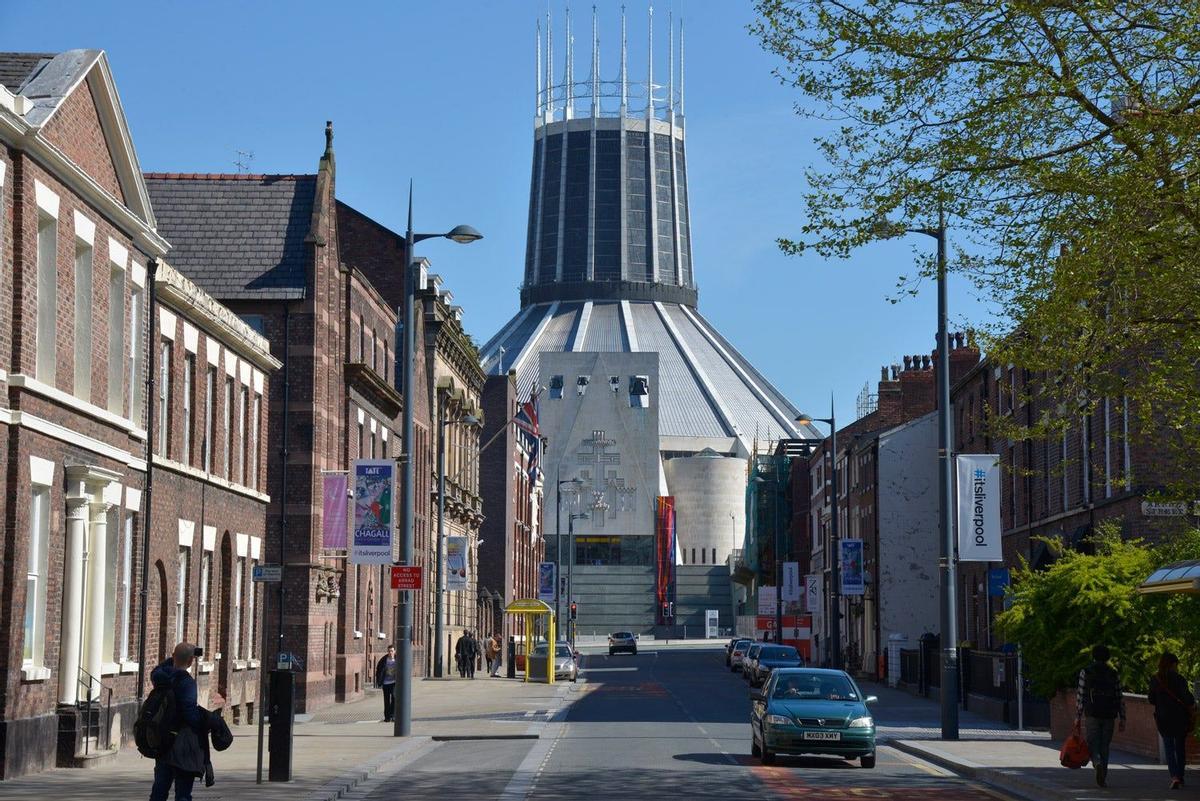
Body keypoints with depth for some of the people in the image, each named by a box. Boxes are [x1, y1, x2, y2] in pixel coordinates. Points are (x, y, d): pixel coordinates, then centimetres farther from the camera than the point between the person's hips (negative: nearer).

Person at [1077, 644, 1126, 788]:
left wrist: (1077, 716, 1)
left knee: (1092, 744, 4)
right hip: (1109, 716, 2)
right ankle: (1103, 779, 10)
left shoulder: (1085, 672, 1)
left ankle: (1098, 763, -26)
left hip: (1092, 715, -2)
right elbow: (1121, 698, 4)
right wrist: (1122, 719, 7)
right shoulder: (1114, 674, 7)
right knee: (1104, 746, 11)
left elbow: (1080, 696, -3)